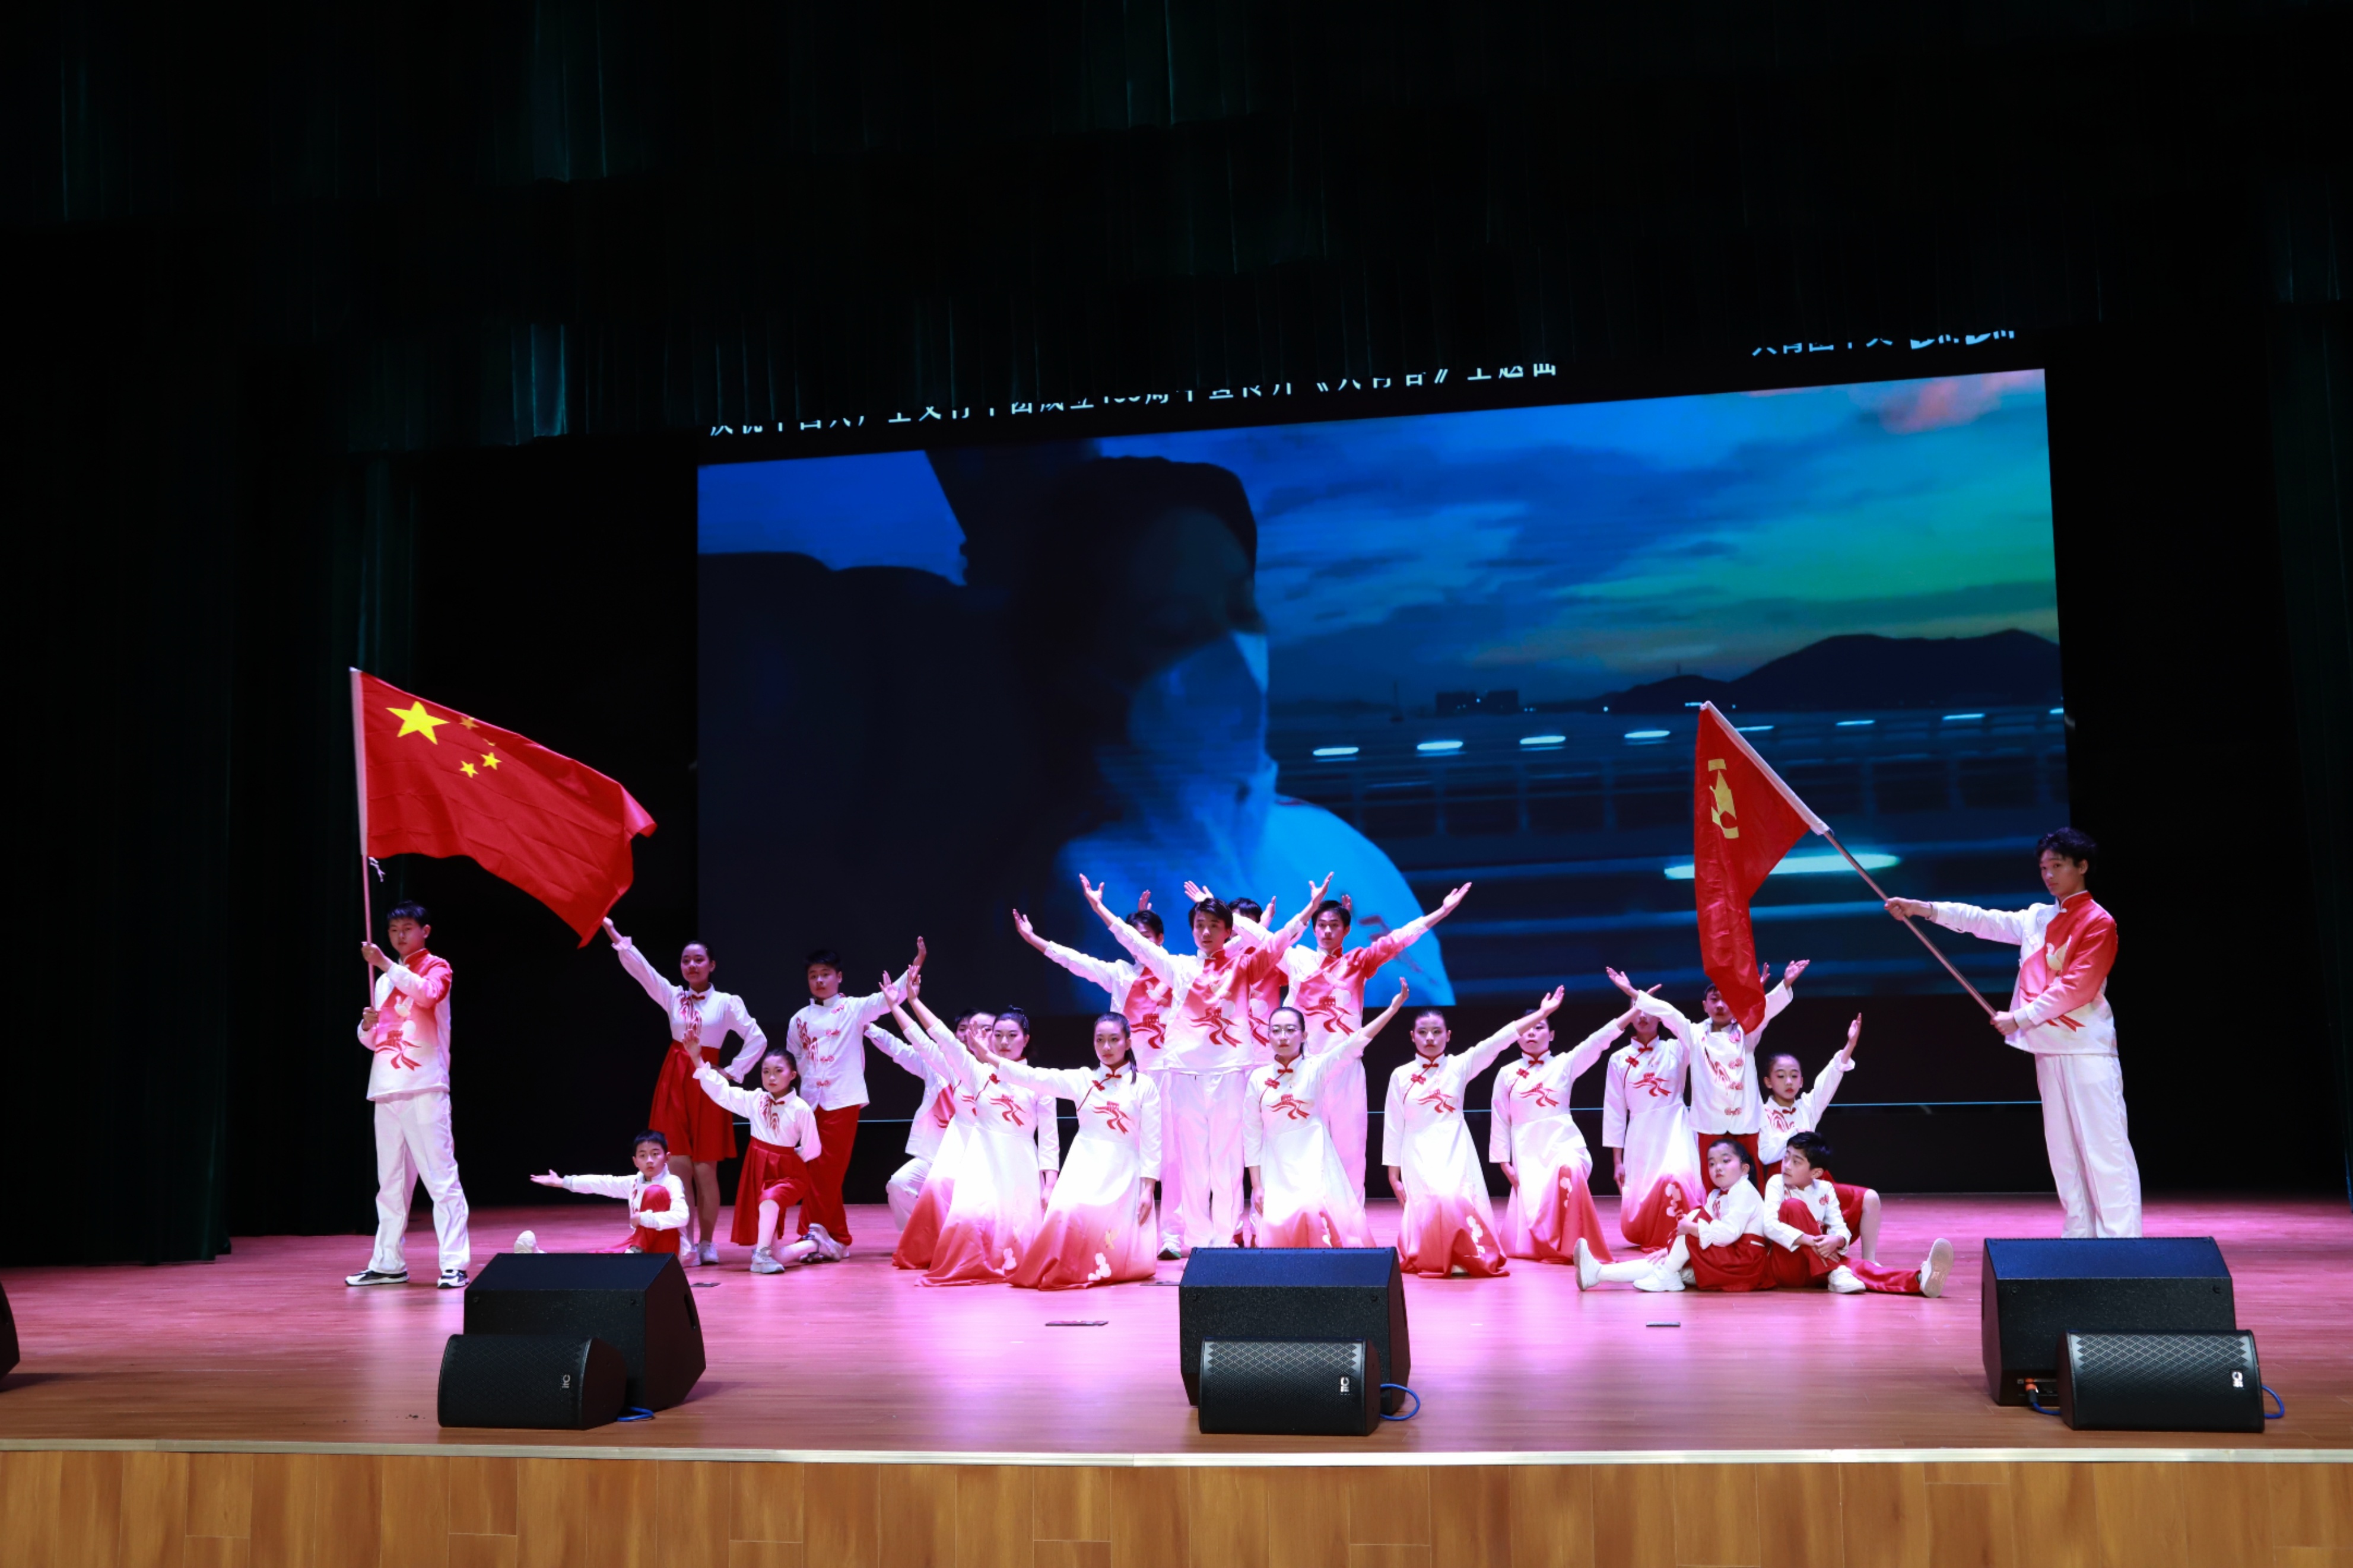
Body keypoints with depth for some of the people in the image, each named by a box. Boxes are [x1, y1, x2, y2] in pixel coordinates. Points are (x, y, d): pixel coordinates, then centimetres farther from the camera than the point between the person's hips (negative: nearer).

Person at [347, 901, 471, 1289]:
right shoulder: (385, 980, 21)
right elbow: (372, 1041, 23)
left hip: (424, 1089, -7)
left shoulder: (436, 967, 3)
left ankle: (455, 1264, -11)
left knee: (441, 1177, -9)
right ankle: (388, 1263, 16)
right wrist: (367, 1026, 2)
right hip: (386, 1091, 7)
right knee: (390, 1181, 10)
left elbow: (428, 994, -21)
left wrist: (386, 965, -23)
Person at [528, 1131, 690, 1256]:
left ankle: (637, 1251, -30)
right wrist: (563, 1182, 15)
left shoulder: (672, 1183, -11)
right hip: (639, 1247, 7)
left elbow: (681, 1216, -28)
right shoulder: (634, 1183, 12)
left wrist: (644, 1219, -30)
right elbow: (603, 1183, 15)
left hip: (667, 1250, -7)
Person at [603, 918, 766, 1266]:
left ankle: (707, 1243, 10)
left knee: (705, 1170, 0)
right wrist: (617, 937, -20)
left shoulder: (727, 1002, 0)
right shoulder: (672, 996, 8)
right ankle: (685, 1243, 3)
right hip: (674, 1083, 3)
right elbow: (640, 969, -6)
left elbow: (758, 1040, -2)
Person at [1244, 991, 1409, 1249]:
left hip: (1314, 1162, -1)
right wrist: (1256, 1186, 0)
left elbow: (1356, 1041, -15)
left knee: (1312, 1213, -20)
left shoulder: (1316, 1068, -3)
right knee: (1277, 1224, -8)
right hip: (1276, 1167, 1)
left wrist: (1394, 1007, -25)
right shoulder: (1259, 1078, 0)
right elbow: (1252, 1136, 4)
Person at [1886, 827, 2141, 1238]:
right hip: (2047, 1048, 8)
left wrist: (2021, 1017, -12)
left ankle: (2121, 1239, -9)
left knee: (2104, 1146, -9)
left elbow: (2077, 987, -14)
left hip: (2086, 1050, -8)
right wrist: (1924, 908, 1)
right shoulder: (2038, 918, 15)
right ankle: (2080, 1236, 15)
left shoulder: (2098, 922, -7)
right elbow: (1985, 921, 10)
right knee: (2062, 1149, 10)